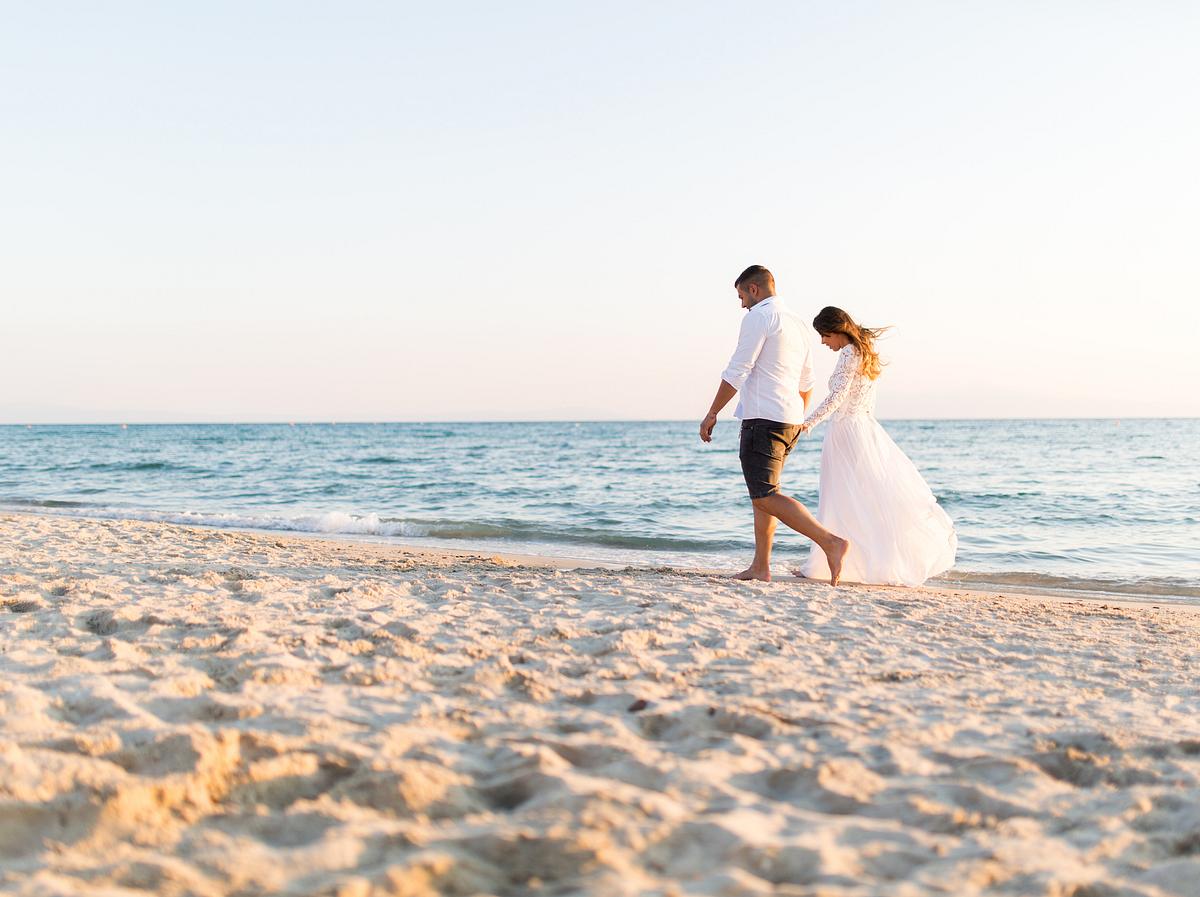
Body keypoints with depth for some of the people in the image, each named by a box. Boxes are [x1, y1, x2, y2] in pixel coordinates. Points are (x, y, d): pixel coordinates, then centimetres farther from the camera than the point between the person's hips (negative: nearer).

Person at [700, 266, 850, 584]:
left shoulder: (758, 316, -8)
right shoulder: (798, 324, 19)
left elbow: (737, 371, -13)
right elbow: (806, 383, 26)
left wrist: (712, 414, -8)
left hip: (763, 418, -10)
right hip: (791, 420, 10)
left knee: (765, 496, -13)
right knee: (762, 490, 16)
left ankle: (830, 542, -23)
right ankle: (760, 566, 15)